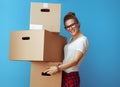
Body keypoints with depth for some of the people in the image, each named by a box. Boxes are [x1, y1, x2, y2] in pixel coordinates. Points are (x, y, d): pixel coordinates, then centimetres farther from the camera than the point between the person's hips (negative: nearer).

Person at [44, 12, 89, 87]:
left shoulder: (83, 40, -10)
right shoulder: (71, 39, 15)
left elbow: (75, 61, -19)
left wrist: (58, 68, -27)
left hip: (71, 76, -7)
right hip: (63, 74, 7)